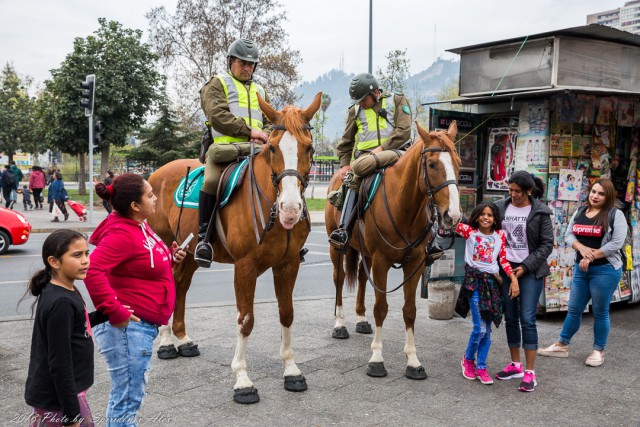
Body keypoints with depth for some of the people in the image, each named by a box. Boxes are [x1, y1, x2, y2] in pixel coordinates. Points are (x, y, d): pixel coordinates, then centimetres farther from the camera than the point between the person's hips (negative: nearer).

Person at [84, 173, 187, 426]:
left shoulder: (140, 227, 10)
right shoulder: (121, 234, -20)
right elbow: (92, 271, -32)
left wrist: (170, 257, 6)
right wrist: (114, 312, -28)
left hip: (143, 326, 10)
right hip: (126, 327, -10)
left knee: (131, 394, 22)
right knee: (127, 398, 0)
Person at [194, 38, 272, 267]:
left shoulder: (259, 90, 30)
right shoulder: (217, 84, 12)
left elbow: (269, 122, 24)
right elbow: (218, 116, -6)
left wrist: (265, 135, -2)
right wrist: (249, 131, -13)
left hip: (255, 149, 6)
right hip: (225, 146, -5)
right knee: (212, 181, -32)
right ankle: (204, 238, -22)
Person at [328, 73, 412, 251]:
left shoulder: (397, 101, 11)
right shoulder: (355, 110, 21)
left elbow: (403, 131, -2)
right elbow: (346, 142, 26)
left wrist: (382, 148, -12)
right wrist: (344, 164, 14)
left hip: (391, 151, -3)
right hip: (364, 155, 3)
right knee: (354, 184, -26)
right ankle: (343, 231, -32)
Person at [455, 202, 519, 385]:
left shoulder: (500, 235, 6)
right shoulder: (469, 231, 1)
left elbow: (503, 259, 3)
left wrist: (514, 279, -7)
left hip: (492, 281, 3)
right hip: (474, 280, -3)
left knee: (487, 329, 7)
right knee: (480, 328, -8)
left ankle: (481, 367, 19)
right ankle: (468, 359, 18)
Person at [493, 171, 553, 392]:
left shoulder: (540, 212, -4)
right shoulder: (500, 207, 4)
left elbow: (547, 245, -4)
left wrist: (526, 266, -12)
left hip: (530, 271, -4)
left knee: (527, 319, -7)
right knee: (510, 318, 10)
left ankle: (530, 372, -1)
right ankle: (515, 365, 23)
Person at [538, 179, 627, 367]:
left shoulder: (615, 214, -7)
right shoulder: (580, 213, 10)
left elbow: (616, 243, -15)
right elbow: (568, 234, 5)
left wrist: (591, 257, -14)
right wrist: (582, 249, -15)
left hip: (605, 270, -5)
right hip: (581, 268, 5)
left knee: (600, 312, 6)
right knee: (574, 309, 13)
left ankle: (598, 351, 20)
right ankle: (562, 345, 24)